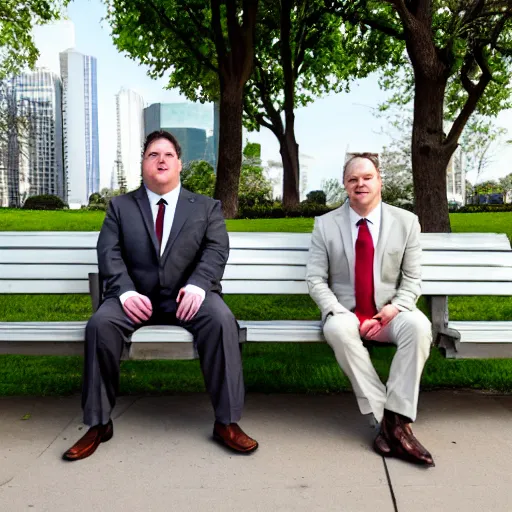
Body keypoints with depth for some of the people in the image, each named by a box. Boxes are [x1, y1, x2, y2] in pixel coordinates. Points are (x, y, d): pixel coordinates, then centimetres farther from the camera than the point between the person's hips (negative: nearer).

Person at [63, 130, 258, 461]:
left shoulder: (207, 207, 13)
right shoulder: (121, 206, 14)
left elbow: (216, 250, -2)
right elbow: (109, 253, 1)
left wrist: (196, 286, -22)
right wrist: (126, 292, -18)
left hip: (188, 295, 0)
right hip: (137, 296, 1)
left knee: (221, 319, -31)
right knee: (100, 324, -28)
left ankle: (227, 422, -19)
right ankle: (99, 424, -10)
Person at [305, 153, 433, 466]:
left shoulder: (406, 222, 4)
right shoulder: (325, 224, 2)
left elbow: (412, 279, 5)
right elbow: (316, 279, -2)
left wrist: (395, 307, -16)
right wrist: (339, 313, -18)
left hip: (390, 313, 1)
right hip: (345, 312, 0)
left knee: (418, 326, -32)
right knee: (339, 330, -36)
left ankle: (398, 421, -25)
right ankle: (384, 418, -25)